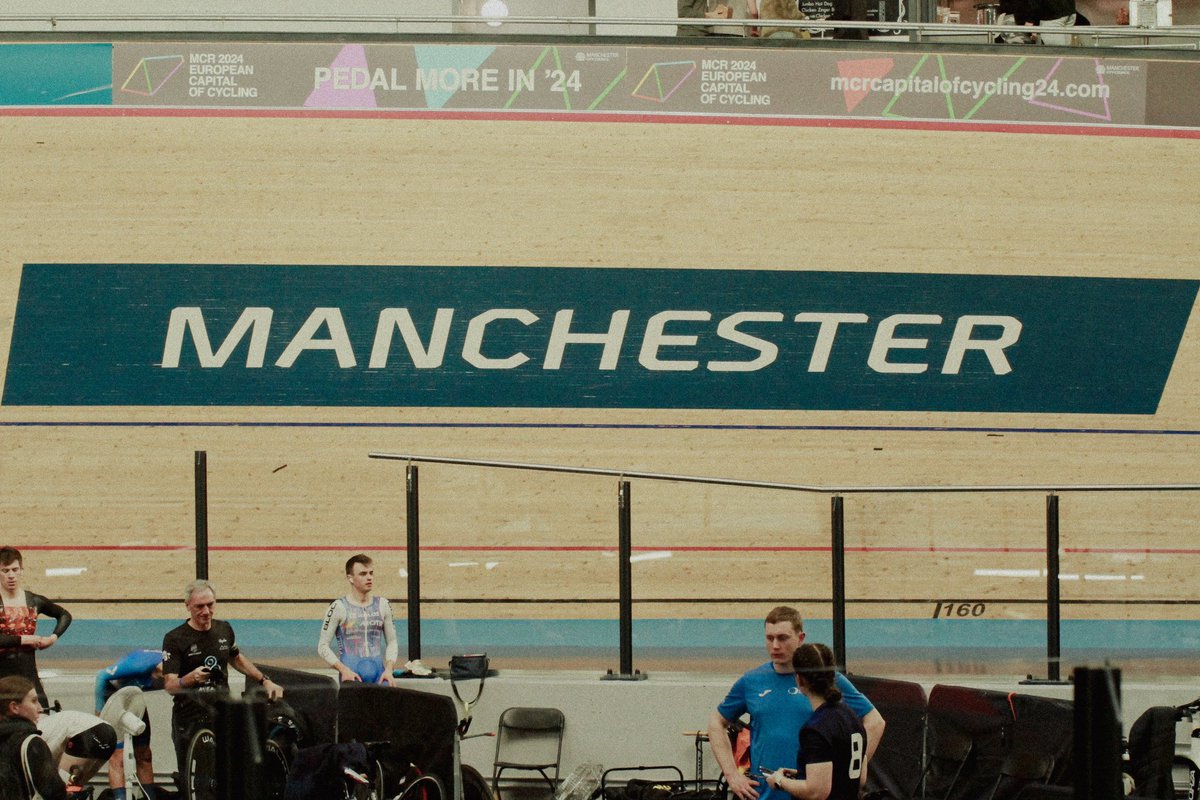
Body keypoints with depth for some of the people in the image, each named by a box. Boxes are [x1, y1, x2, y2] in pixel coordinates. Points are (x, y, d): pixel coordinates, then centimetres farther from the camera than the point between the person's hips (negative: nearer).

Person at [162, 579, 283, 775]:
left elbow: (236, 658, 30)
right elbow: (170, 685, -14)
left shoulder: (224, 629, 10)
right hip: (189, 720, -4)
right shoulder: (174, 639, -6)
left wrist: (264, 681, 24)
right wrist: (191, 678, -34)